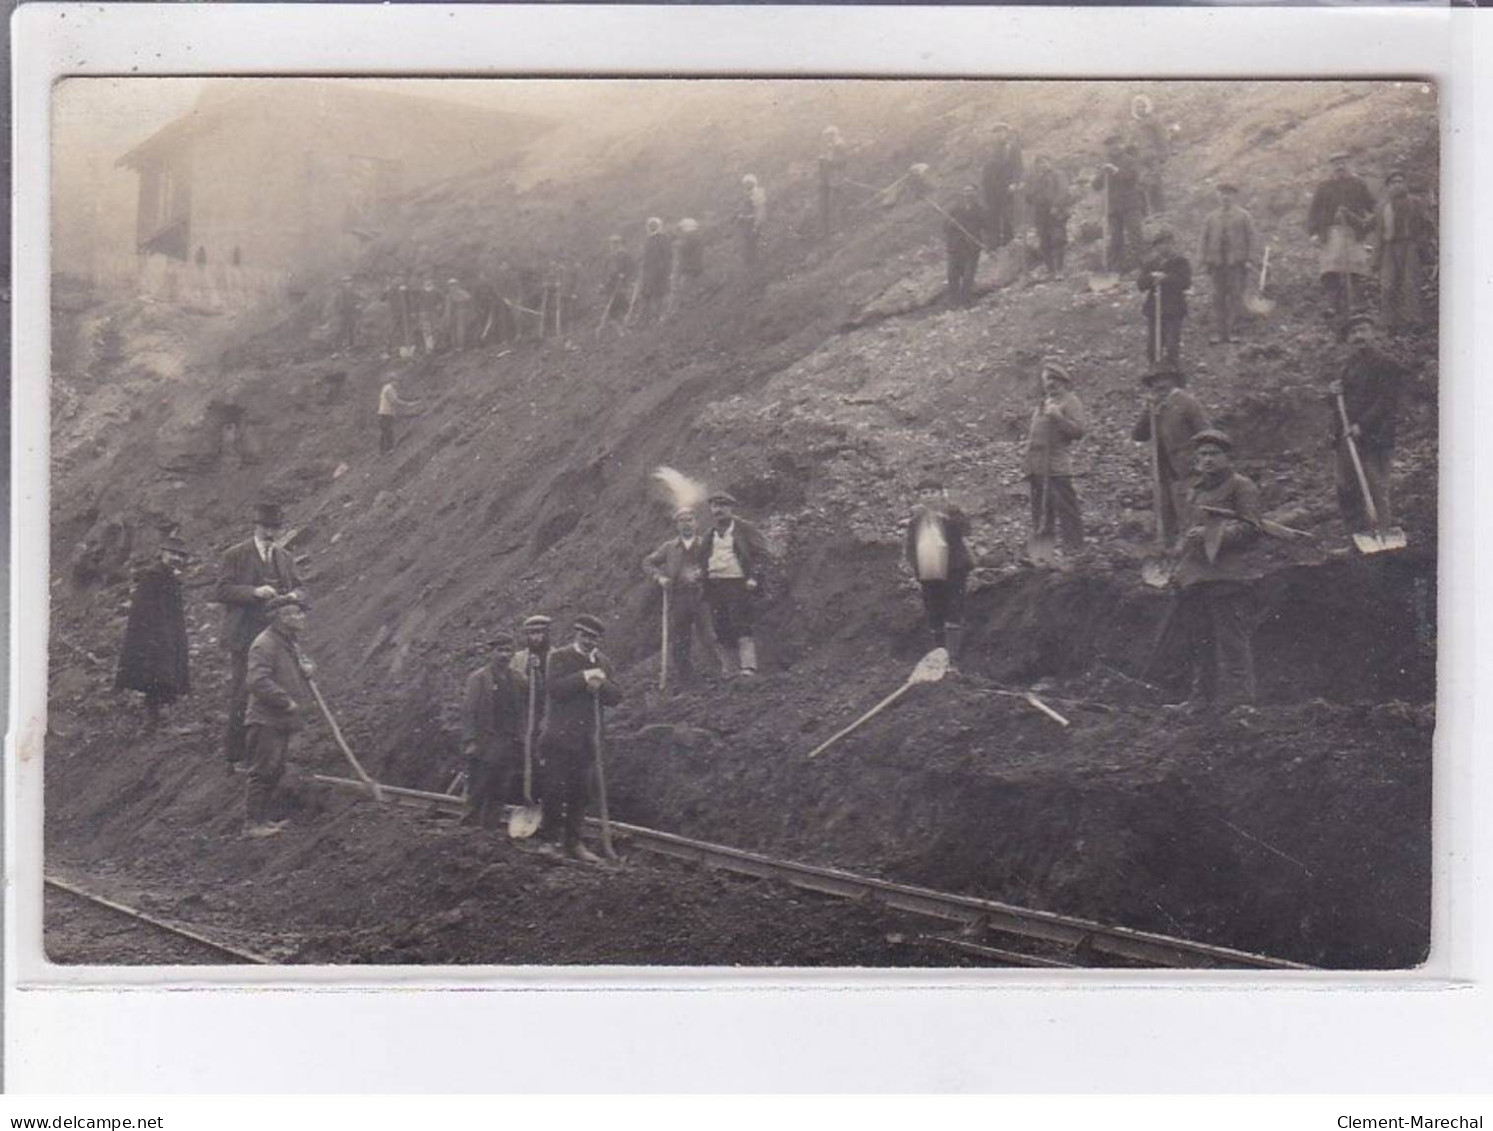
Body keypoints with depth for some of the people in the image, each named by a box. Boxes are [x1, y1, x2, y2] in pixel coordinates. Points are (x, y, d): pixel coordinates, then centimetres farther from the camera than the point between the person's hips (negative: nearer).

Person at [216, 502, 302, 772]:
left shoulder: (285, 557, 15)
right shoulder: (235, 555, -1)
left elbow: (297, 588, 19)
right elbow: (222, 591, -7)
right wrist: (254, 592, -19)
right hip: (245, 636, -5)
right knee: (241, 694, -4)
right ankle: (236, 756, 3)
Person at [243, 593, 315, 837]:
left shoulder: (291, 641, 12)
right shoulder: (264, 645, -19)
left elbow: (298, 662, 30)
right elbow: (259, 682, -26)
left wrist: (307, 667, 6)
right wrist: (287, 702, -23)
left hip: (283, 721, 10)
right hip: (266, 720, -10)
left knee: (275, 771, 16)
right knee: (262, 772, -6)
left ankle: (264, 818, 26)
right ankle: (252, 823, 0)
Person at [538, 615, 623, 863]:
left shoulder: (603, 663, 15)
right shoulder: (559, 657, -1)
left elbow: (616, 696, 6)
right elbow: (553, 688, -17)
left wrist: (600, 685, -13)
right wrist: (583, 678, -22)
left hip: (587, 739, 5)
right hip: (560, 736, -5)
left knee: (580, 793, 8)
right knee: (555, 787, -4)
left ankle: (573, 842, 15)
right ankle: (549, 833, 9)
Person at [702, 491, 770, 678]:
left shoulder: (745, 529, 4)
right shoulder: (709, 535, 19)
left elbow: (761, 554, 0)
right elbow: (704, 560, 26)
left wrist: (754, 577, -12)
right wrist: (705, 585, 13)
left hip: (738, 584, -5)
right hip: (715, 585, 5)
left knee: (741, 627, -15)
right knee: (722, 630, 4)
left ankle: (748, 667, -20)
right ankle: (726, 669, 10)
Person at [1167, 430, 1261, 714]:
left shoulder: (1241, 487, -2)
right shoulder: (1199, 488, 21)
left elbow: (1250, 529, -10)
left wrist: (1210, 534, -18)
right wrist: (1181, 568, 20)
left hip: (1226, 576, -8)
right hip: (1196, 576, 8)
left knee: (1230, 639, -8)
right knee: (1198, 638, 10)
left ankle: (1236, 696, -5)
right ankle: (1201, 696, 16)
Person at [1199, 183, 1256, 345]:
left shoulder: (1244, 217, 6)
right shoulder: (1211, 218, 12)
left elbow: (1250, 238, 2)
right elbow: (1206, 239, 12)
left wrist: (1248, 260, -7)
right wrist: (1206, 260, 4)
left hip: (1237, 263, -2)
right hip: (1218, 263, 2)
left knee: (1236, 297, -5)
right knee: (1218, 298, 2)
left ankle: (1230, 330, 1)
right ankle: (1218, 332, 4)